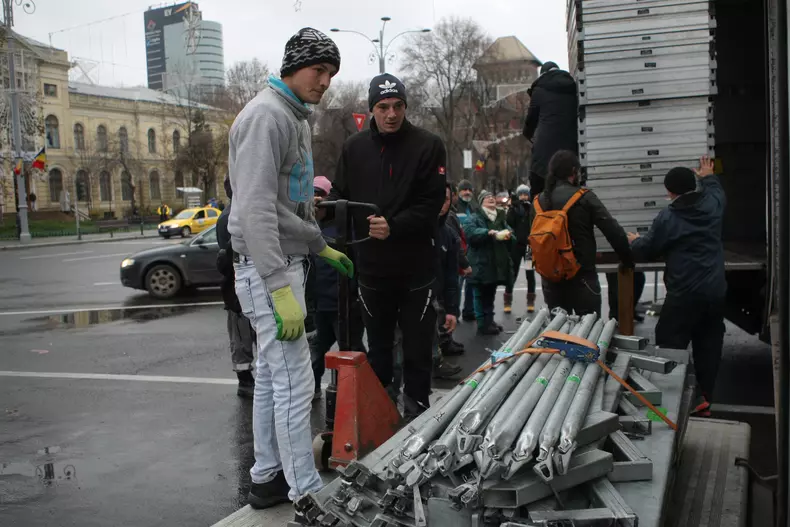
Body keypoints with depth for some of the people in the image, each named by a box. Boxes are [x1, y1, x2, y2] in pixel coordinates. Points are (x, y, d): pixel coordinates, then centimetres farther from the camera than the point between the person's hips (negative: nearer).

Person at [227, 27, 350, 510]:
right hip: (267, 269, -10)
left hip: (286, 263, 10)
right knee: (295, 382, -6)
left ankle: (268, 478, 25)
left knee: (272, 376, 15)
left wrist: (321, 247, 26)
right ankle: (308, 494, 4)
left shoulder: (297, 119, 18)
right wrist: (281, 288, -27)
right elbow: (256, 208, -23)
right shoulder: (266, 115, -14)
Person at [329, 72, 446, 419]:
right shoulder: (354, 147, 5)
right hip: (371, 264, 3)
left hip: (416, 265, -3)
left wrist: (394, 226, -24)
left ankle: (415, 410, 21)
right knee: (378, 344, 16)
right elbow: (341, 195, 10)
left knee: (417, 346, 6)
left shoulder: (428, 146, -5)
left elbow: (431, 204, -11)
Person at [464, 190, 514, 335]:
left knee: (490, 295, 15)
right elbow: (469, 232, -21)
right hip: (481, 264, -7)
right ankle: (483, 324, 0)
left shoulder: (501, 218, 19)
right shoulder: (475, 218, -2)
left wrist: (508, 235, -11)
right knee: (481, 295, -4)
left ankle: (489, 321, 24)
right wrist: (489, 233, -28)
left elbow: (512, 237, 13)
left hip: (497, 264, 7)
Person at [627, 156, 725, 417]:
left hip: (684, 294, -6)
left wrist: (635, 241, 20)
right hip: (715, 291, 6)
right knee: (709, 345, 14)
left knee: (670, 346, 2)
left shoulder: (668, 218, -11)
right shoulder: (712, 205, 4)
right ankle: (704, 397, 20)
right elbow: (718, 192, 31)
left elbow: (647, 251, -1)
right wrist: (708, 177, 49)